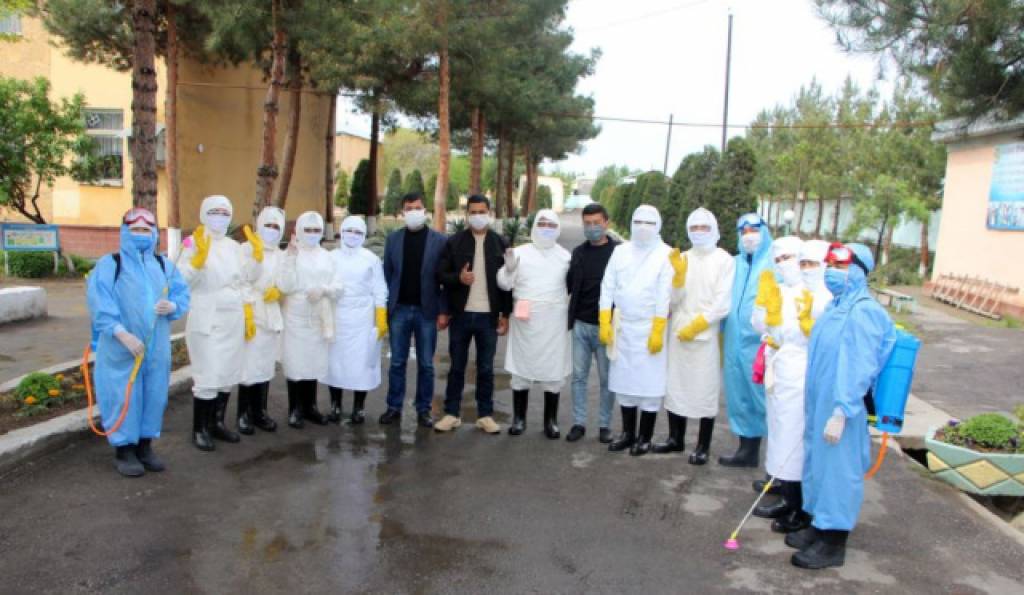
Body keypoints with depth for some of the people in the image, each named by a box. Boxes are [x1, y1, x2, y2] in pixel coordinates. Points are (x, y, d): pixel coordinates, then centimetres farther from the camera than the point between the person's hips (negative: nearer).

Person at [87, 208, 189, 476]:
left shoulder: (164, 265, 10)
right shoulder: (108, 264, -4)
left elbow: (183, 295, 4)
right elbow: (100, 304, -14)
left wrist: (172, 306, -20)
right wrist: (123, 334, -24)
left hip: (156, 346, 4)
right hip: (119, 347, -4)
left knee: (154, 395, 10)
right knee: (123, 396, 0)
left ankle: (145, 445, 25)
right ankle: (123, 450, 14)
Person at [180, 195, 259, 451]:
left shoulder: (234, 246, 13)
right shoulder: (194, 242, -6)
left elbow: (249, 276, 8)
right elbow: (184, 279, -17)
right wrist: (199, 256, -30)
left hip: (233, 319, 7)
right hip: (207, 320, -6)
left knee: (228, 374, 11)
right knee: (207, 377, -8)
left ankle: (217, 423, 25)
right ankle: (199, 429, 5)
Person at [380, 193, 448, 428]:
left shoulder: (439, 240, -1)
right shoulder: (393, 239, 6)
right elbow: (387, 275, 6)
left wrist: (444, 311, -8)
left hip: (427, 311, -2)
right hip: (399, 309, 2)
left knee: (425, 364, 7)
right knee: (397, 362, 8)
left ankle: (423, 409, 17)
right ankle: (394, 407, 19)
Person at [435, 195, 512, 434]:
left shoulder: (500, 243, 3)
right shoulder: (454, 242, 1)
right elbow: (441, 275, 1)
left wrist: (505, 314, 1)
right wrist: (458, 278, -19)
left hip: (488, 315, 0)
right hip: (461, 314, 0)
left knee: (486, 368, 8)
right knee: (457, 367, 9)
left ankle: (485, 414, 18)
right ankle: (452, 413, 19)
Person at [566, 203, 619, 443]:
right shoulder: (579, 252, 8)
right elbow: (569, 284, 12)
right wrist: (570, 316, 1)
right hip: (580, 324, 4)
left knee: (607, 378, 6)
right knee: (579, 376, 8)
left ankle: (605, 425, 17)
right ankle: (578, 423, 18)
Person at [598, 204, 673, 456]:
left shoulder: (666, 254, -4)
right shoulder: (621, 251, 7)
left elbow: (664, 296, -9)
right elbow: (608, 287, 5)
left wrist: (658, 331, -13)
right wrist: (604, 322, -2)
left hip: (649, 328, -3)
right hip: (622, 327, 4)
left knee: (649, 382, 1)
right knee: (624, 380, 9)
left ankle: (645, 437, 14)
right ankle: (628, 432, 23)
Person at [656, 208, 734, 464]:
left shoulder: (724, 260, -2)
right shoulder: (682, 258, 8)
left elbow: (722, 304, -8)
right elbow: (674, 300, 2)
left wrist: (695, 326, -12)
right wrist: (678, 273, -12)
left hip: (706, 336, -4)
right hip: (678, 333, 4)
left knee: (706, 391, 1)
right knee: (675, 386, 10)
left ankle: (703, 446, 13)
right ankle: (675, 438, 25)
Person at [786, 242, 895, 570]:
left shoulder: (861, 312, -18)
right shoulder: (837, 306, 11)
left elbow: (858, 368, -22)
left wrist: (840, 413, -22)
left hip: (838, 408, -9)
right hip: (818, 403, 9)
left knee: (837, 468, 2)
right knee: (818, 463, 18)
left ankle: (832, 544, 15)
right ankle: (819, 526, 34)